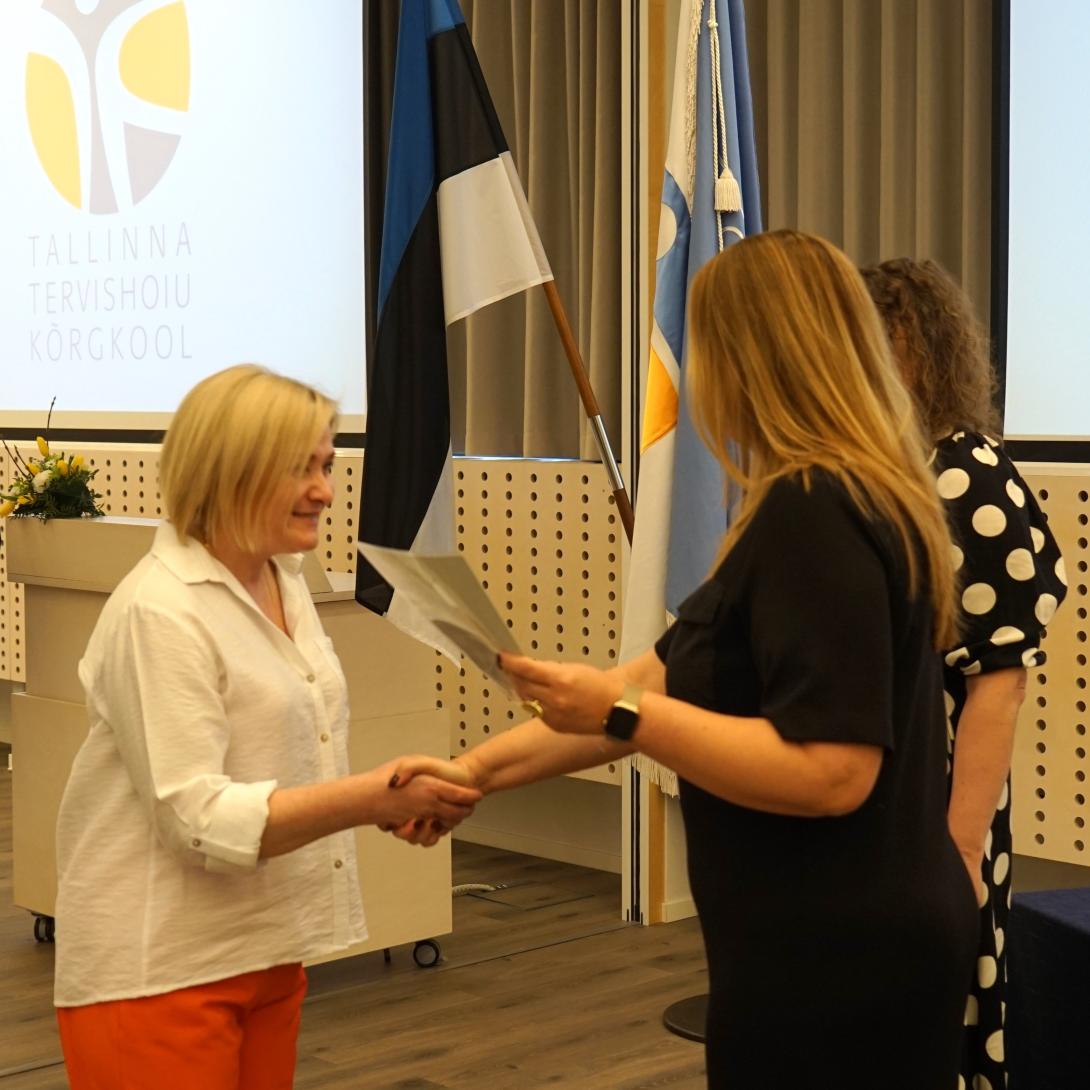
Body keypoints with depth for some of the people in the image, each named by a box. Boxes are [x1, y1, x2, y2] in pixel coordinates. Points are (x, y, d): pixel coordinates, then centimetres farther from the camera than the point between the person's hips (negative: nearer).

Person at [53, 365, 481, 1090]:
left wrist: (398, 799, 3)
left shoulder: (286, 584, 7)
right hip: (159, 970, -8)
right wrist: (372, 798, -30)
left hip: (266, 949, 8)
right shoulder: (160, 613, -18)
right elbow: (199, 818, -23)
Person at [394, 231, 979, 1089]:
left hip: (831, 960, -9)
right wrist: (478, 769, 11)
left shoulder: (812, 513, -21)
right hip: (867, 942, 9)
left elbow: (829, 773, -27)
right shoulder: (865, 501, 11)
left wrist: (621, 716, -22)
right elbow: (667, 677, 12)